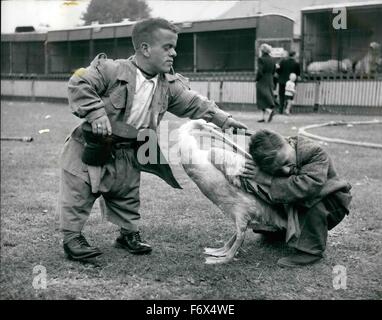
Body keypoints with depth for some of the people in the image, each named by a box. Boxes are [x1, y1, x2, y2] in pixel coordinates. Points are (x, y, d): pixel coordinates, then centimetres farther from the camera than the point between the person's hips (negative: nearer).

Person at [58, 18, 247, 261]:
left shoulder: (169, 86, -2)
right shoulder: (112, 70, -21)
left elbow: (195, 105, 3)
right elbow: (79, 84, -23)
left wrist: (223, 118, -7)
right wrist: (96, 114, -31)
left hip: (128, 155, 5)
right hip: (92, 148, -5)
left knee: (127, 197, 17)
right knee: (79, 194, 0)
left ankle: (129, 233, 34)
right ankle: (72, 236, 14)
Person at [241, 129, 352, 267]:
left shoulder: (315, 152, -30)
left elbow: (309, 186, -45)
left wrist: (269, 180, -43)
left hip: (332, 204, -5)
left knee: (311, 198, -35)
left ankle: (312, 249, -24)